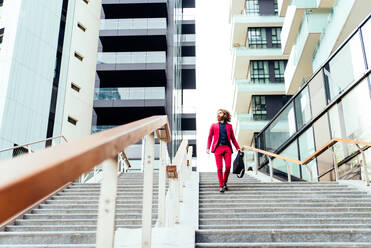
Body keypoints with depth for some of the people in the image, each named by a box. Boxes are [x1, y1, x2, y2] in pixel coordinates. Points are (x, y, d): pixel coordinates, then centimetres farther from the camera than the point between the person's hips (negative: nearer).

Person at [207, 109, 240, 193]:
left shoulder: (229, 126, 18)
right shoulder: (214, 126, 16)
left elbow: (233, 138, 19)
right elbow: (210, 137, 12)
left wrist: (238, 148, 11)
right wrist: (208, 147, -1)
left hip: (227, 148, 1)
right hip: (218, 148, -1)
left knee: (228, 167, -9)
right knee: (219, 168, -7)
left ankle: (225, 183, 14)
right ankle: (221, 186, 3)